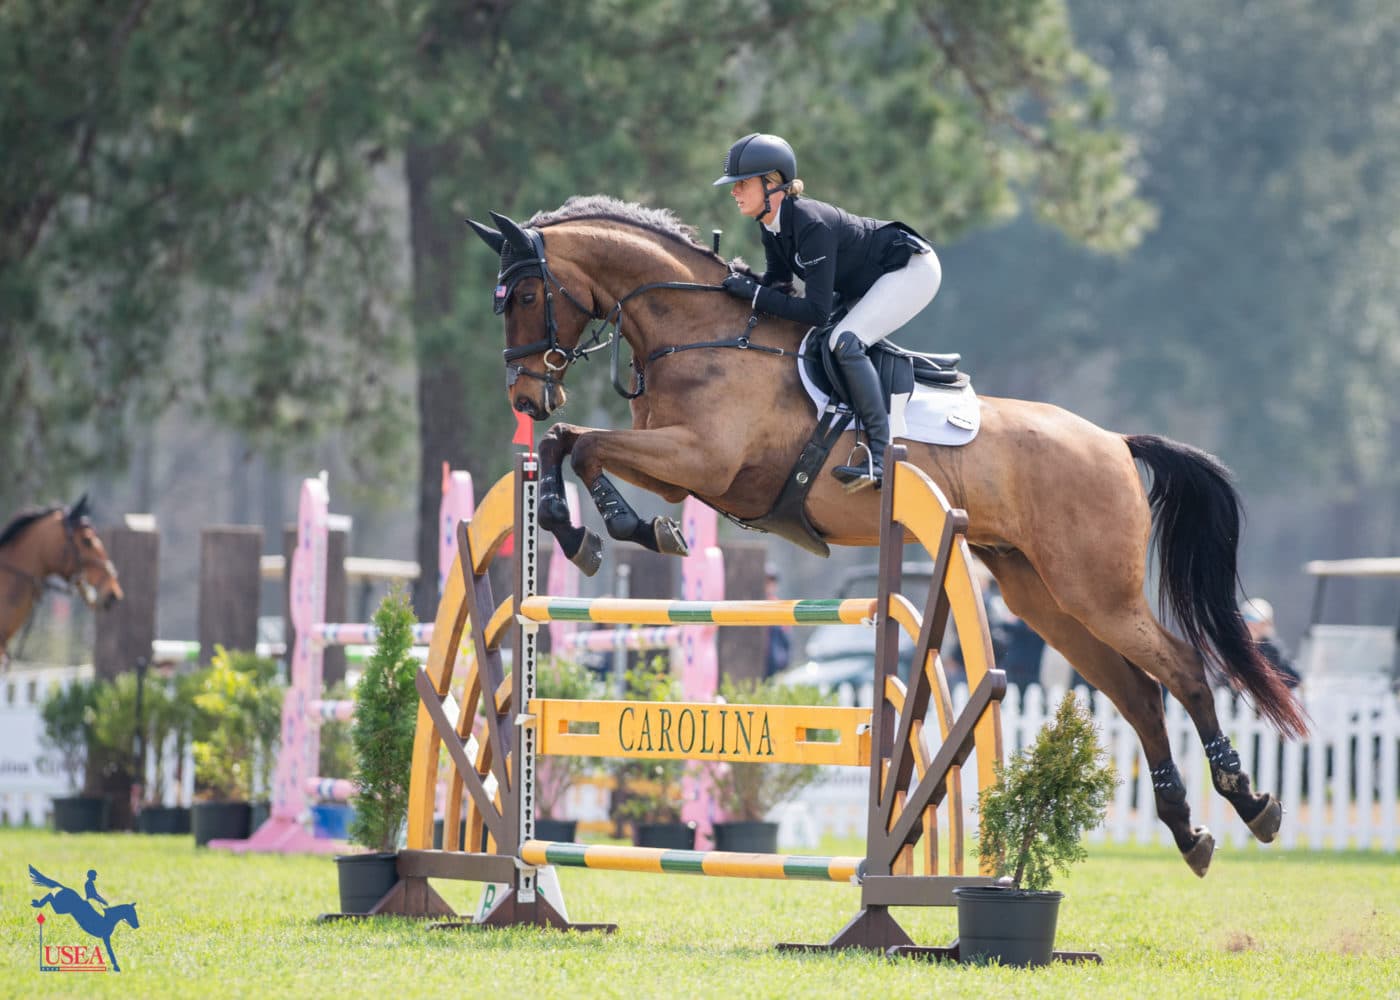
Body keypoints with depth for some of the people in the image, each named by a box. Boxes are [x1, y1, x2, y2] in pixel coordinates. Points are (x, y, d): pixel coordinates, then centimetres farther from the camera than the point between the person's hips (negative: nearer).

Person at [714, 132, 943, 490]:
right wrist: (744, 284, -14)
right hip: (863, 283, 10)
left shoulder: (810, 225, -32)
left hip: (913, 269, -10)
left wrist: (754, 294, -30)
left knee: (844, 341, -27)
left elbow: (817, 311, -33)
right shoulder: (772, 227, -5)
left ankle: (882, 454, -27)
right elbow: (778, 281, 6)